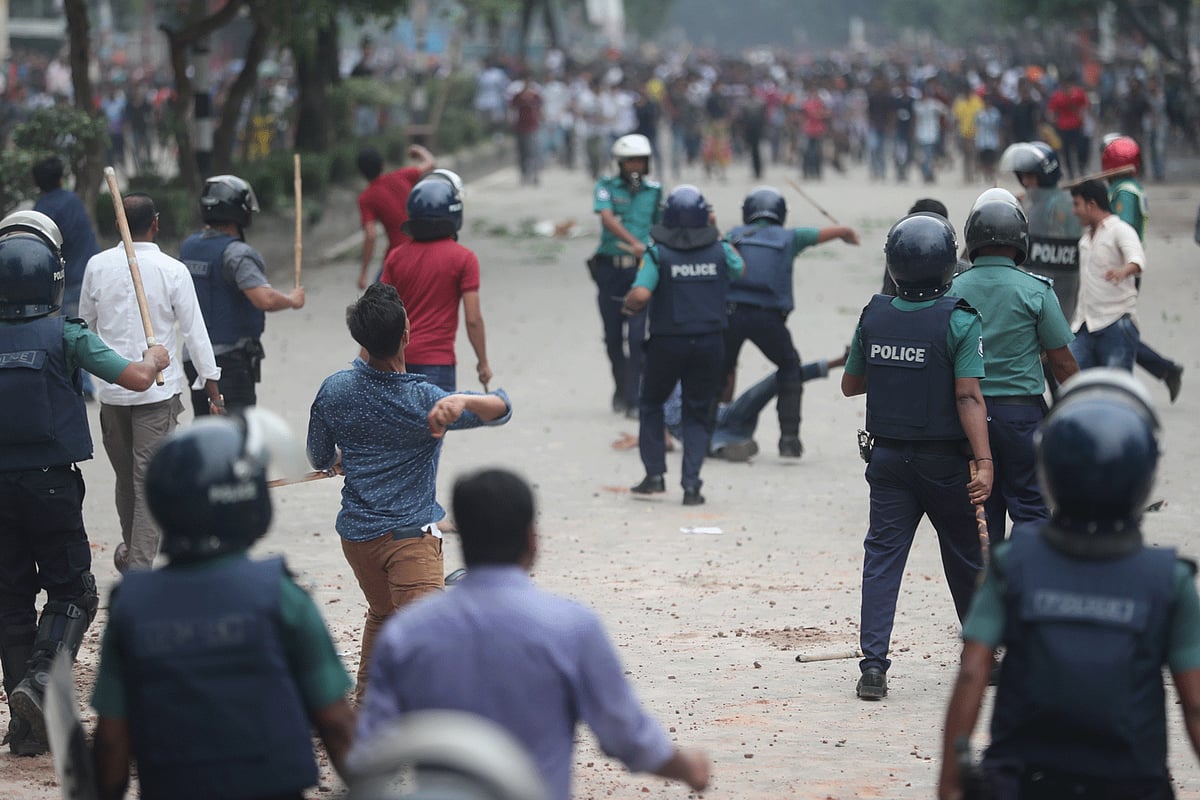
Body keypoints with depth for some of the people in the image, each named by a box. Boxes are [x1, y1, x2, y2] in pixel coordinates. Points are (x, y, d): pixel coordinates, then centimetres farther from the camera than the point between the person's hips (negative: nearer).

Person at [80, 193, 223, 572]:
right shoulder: (172, 270, -10)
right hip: (158, 388, -3)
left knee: (124, 474, 18)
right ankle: (139, 563, -6)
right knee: (150, 480, -1)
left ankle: (131, 548, 34)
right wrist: (210, 379, 3)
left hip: (110, 388, 3)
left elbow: (86, 321, 12)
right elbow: (194, 330, -6)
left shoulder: (98, 265, -1)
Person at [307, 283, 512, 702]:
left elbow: (320, 458, 13)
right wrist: (462, 401, -40)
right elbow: (502, 408, -20)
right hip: (411, 533, -6)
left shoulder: (333, 391, -2)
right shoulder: (424, 400, -15)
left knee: (382, 615, 29)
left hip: (355, 533, 6)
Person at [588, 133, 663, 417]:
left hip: (641, 269, 0)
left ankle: (633, 399, -11)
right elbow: (607, 218, -17)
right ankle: (621, 389, 29)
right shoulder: (606, 186, 0)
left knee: (637, 337, -11)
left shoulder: (654, 190, 8)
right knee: (613, 337, 9)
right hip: (610, 268, 0)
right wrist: (634, 243, -30)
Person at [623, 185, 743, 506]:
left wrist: (629, 306, -2)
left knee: (651, 404, 20)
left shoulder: (658, 254, -11)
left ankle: (655, 474, 15)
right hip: (710, 343, 2)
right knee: (697, 413, 11)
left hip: (667, 343, -2)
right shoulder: (719, 251, -2)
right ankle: (691, 485, 1)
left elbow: (641, 295, -24)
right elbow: (740, 269, 20)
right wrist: (717, 234, 21)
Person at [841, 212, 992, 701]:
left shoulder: (873, 316, -1)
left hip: (888, 457, 3)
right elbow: (969, 397, -19)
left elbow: (850, 385, 10)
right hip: (944, 460, -3)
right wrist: (984, 462, -21)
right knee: (966, 558, 13)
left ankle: (873, 664, -8)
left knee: (882, 557, 3)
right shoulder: (959, 321, -13)